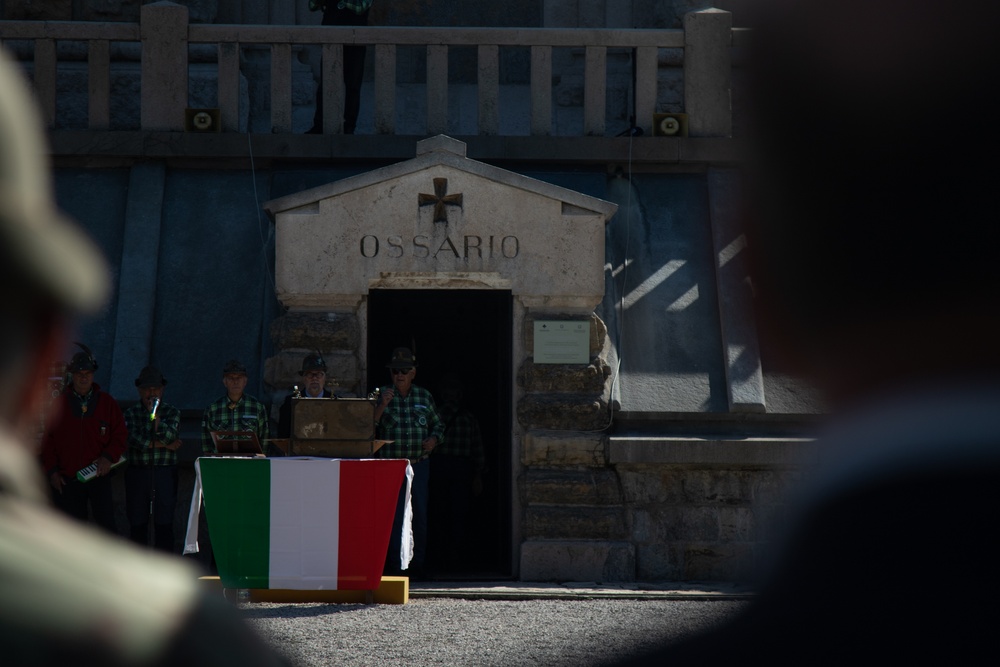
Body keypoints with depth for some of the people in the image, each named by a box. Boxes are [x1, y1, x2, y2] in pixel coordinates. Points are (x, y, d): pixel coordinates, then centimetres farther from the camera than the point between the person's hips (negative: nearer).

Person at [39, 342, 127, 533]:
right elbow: (48, 440, 7)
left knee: (106, 523, -9)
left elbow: (120, 435, 6)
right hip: (67, 480, 1)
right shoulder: (59, 404, 4)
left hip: (99, 476, -1)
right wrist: (52, 471, -1)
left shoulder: (107, 403, 4)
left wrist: (109, 457, -11)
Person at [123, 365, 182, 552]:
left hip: (164, 473, -1)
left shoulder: (171, 412, 9)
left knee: (164, 524, -6)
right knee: (137, 524, 2)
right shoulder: (131, 413, 10)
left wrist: (154, 415, -16)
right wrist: (164, 445, -8)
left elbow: (170, 435, -9)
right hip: (137, 472, 1)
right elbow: (134, 439, -7)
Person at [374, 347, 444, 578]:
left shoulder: (424, 396, 10)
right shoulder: (383, 394, 3)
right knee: (393, 515, -6)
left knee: (420, 514, 4)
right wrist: (382, 405, -21)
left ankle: (418, 564, 12)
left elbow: (438, 424, 20)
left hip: (420, 464, 3)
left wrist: (434, 438, 0)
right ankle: (394, 565, -3)